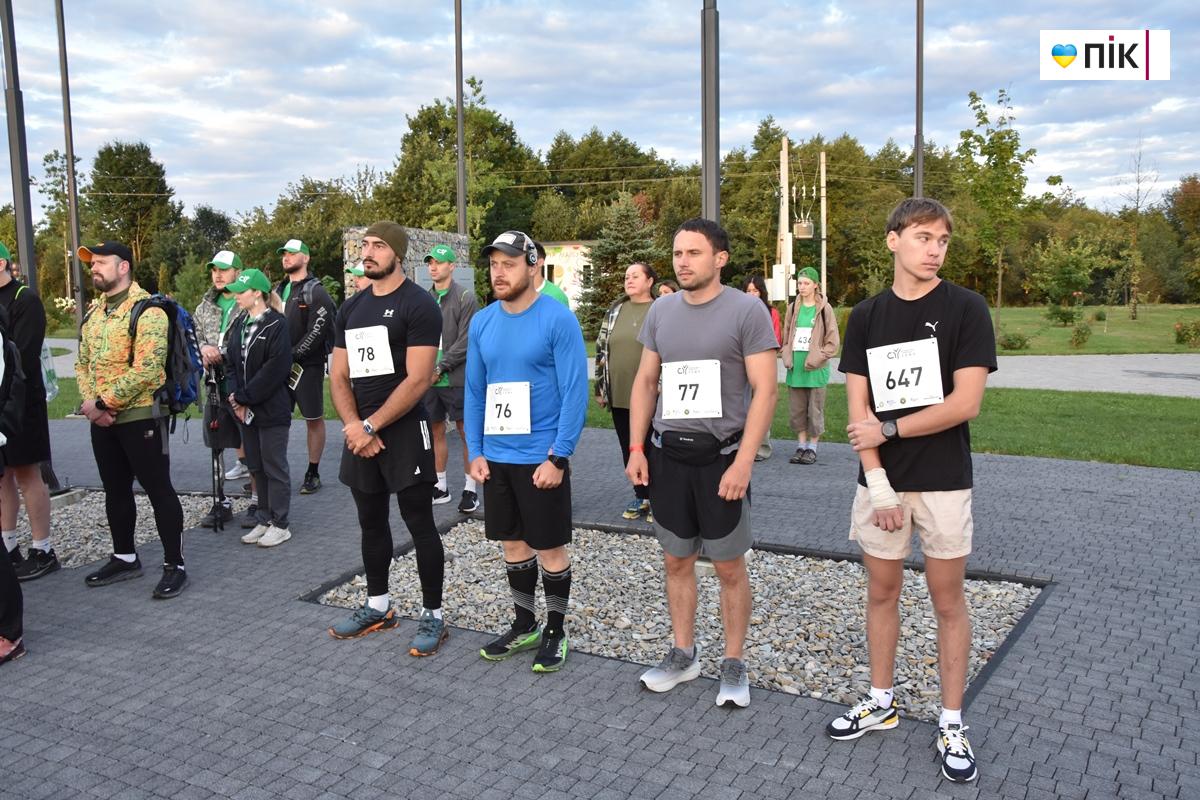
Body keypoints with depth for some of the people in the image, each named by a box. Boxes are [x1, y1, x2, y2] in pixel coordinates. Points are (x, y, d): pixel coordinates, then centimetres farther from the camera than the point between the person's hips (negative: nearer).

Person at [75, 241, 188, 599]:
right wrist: (90, 403, -4)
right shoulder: (93, 312, 12)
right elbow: (82, 363, 14)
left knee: (158, 490, -2)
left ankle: (174, 565, 6)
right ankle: (125, 558, 30)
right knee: (115, 491, 16)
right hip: (101, 420, 8)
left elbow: (146, 369, -21)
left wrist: (103, 403, -17)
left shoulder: (146, 310, -13)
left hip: (140, 416, -8)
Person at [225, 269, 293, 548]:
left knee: (274, 467, 2)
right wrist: (234, 397, -4)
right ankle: (265, 519, 24)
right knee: (256, 466, 13)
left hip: (271, 409, -7)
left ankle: (280, 524, 11)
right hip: (245, 409, 7)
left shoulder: (276, 325, -12)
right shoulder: (239, 324, 10)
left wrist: (244, 397, -16)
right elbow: (232, 363, 10)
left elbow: (274, 370, -18)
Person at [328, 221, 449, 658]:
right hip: (361, 434, 7)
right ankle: (377, 606, 31)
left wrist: (370, 426, -15)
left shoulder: (418, 305, -10)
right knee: (371, 523, 16)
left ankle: (433, 616, 11)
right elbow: (339, 377, 11)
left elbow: (418, 380, -17)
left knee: (419, 524, -1)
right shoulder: (351, 309, 12)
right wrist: (355, 427, -6)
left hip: (404, 431, -7)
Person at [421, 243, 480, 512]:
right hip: (429, 379, 5)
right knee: (436, 430, 12)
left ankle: (470, 488, 10)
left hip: (456, 379, -5)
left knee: (467, 433, 2)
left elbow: (465, 341, -11)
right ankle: (440, 487, 23)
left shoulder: (466, 297, -5)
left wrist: (439, 368, -15)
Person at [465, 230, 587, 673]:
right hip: (495, 457, 5)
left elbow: (575, 392, -14)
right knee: (513, 544, 16)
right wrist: (475, 451, 4)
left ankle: (556, 630, 24)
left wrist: (557, 457, -17)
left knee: (550, 548, 6)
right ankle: (524, 625, 32)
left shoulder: (558, 319, -12)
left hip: (542, 458, -5)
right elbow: (474, 391, 10)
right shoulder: (481, 322, 5)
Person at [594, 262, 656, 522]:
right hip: (619, 395, 5)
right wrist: (600, 387, 9)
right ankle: (640, 497, 25)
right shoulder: (615, 312, 9)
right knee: (629, 449, 12)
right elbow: (601, 350, 12)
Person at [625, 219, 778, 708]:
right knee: (676, 560, 14)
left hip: (722, 455, -4)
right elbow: (645, 381, 12)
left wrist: (743, 462, -18)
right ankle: (683, 655, 29)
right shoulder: (661, 311, 7)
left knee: (728, 565, 6)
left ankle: (733, 664, 21)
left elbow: (764, 391, -12)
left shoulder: (747, 311, -9)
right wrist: (636, 448, 4)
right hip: (668, 454, 5)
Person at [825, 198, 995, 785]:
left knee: (947, 599, 6)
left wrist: (889, 429, -9)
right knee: (881, 592, 12)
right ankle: (881, 703, 29)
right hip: (880, 481, 3)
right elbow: (858, 410, -1)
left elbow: (965, 403, -14)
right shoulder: (865, 317, 3)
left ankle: (952, 723, 20)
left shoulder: (965, 308, -6)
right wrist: (878, 484, -9)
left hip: (943, 481, -3)